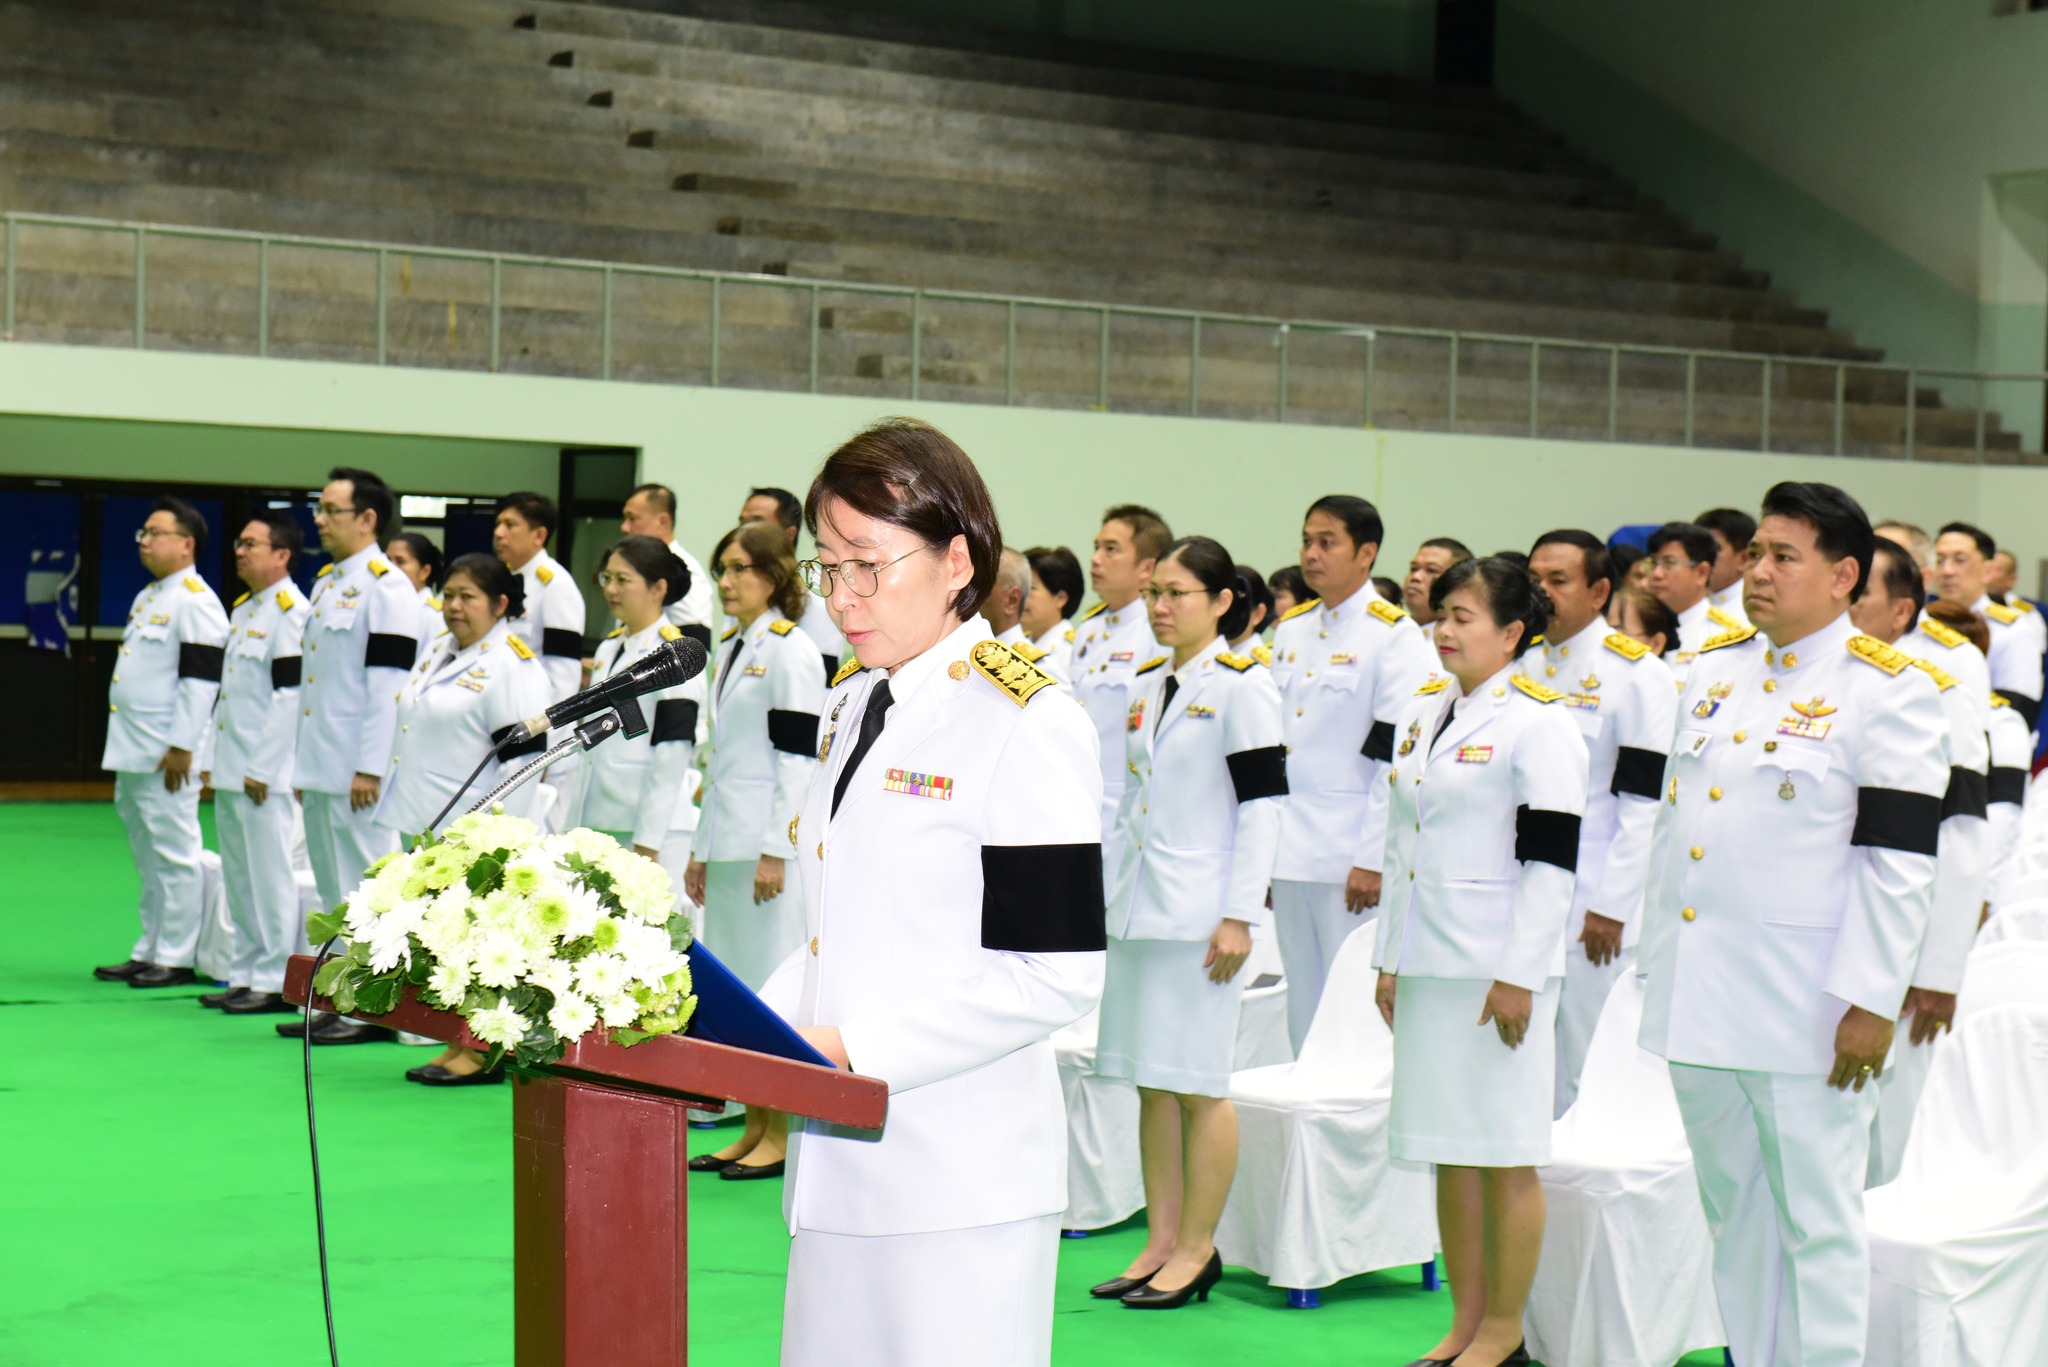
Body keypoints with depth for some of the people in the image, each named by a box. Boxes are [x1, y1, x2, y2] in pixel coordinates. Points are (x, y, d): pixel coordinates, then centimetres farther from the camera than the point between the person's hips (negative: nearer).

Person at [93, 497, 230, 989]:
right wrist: (123, 747, 20)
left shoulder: (196, 602, -13)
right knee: (147, 857, 14)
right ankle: (150, 951, 21)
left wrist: (180, 747, -20)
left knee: (173, 855, -4)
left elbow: (201, 680, -18)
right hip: (132, 753, 10)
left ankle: (177, 958, 0)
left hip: (167, 755, -10)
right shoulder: (147, 598, 18)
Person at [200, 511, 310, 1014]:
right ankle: (247, 973, 20)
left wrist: (262, 769, -18)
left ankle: (276, 981, -1)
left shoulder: (292, 612, -12)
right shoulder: (243, 609, 17)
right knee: (238, 877, 13)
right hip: (231, 770, 9)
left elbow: (289, 694, -17)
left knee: (270, 874, -6)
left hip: (266, 771, -9)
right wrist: (214, 760, 17)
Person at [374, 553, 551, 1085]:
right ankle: (460, 1046, 20)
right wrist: (403, 813, 21)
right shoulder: (439, 651, 15)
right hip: (426, 823, 9)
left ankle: (486, 1053, 4)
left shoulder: (512, 665, -13)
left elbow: (522, 757, -17)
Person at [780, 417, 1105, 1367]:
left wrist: (856, 1047, -18)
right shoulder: (852, 706, 13)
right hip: (840, 1162, 7)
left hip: (962, 1180, -7)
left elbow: (1057, 975, -17)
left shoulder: (1028, 727, -12)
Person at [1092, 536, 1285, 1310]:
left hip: (1201, 909, -7)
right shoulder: (1147, 683, 13)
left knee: (1197, 1082, -2)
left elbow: (1262, 804, -12)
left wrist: (1239, 915, -16)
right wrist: (1108, 893, 16)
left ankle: (1197, 1248, 7)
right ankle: (1161, 1241, 17)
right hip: (1137, 901, 7)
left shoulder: (1240, 684, -8)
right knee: (1152, 1081, 10)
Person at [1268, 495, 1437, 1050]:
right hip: (1291, 857, 7)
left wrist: (1373, 861, -16)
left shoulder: (1395, 636, -8)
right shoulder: (1290, 631, 13)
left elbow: (1396, 759, -12)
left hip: (1351, 860, -7)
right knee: (1303, 1011, 12)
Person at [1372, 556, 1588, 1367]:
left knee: (1505, 1154, 0)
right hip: (1428, 961, 7)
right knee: (1448, 1150, 12)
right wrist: (1390, 958, 15)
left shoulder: (1539, 723, -10)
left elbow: (1551, 860, -13)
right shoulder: (1423, 713, 13)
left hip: (1498, 964, -7)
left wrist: (1518, 975, -16)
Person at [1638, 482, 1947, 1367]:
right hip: (1699, 992, 7)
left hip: (1804, 1011, -6)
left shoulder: (1888, 690, -8)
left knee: (1816, 1219, 0)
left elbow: (1901, 863, -11)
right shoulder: (1714, 669, 12)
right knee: (1731, 1210, 15)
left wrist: (1870, 1002, -15)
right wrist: (1657, 962, 15)